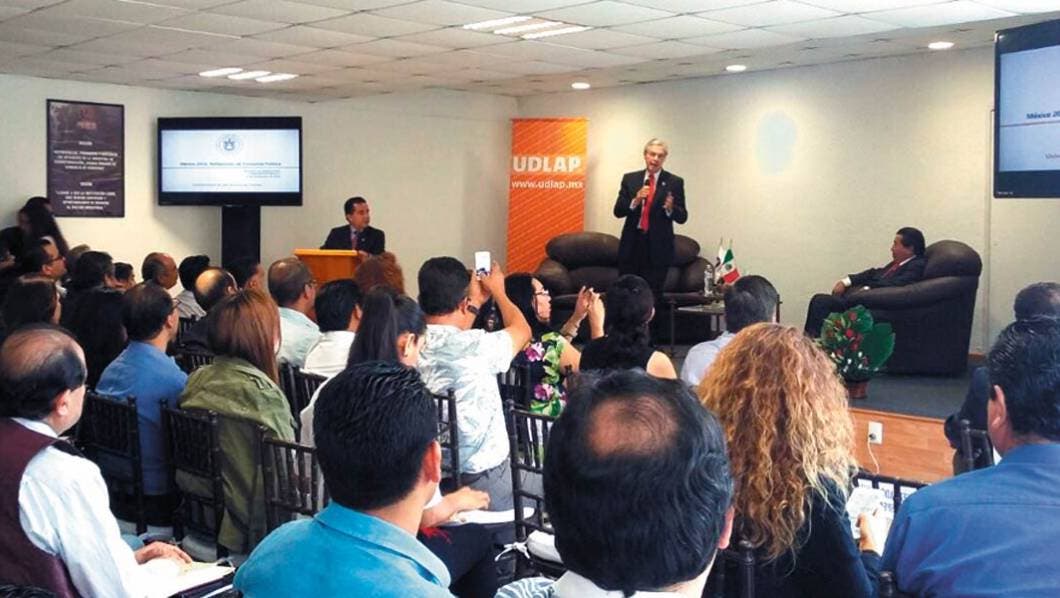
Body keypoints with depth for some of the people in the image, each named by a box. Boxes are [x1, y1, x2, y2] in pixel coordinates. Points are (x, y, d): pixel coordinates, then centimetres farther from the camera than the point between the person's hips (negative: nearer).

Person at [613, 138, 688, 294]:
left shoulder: (675, 182, 0)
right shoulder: (629, 179, 6)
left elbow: (682, 217, -2)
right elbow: (618, 211, 1)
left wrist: (671, 208, -24)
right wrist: (635, 201, -17)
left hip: (658, 247, -2)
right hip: (632, 245, 2)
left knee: (653, 292, 3)